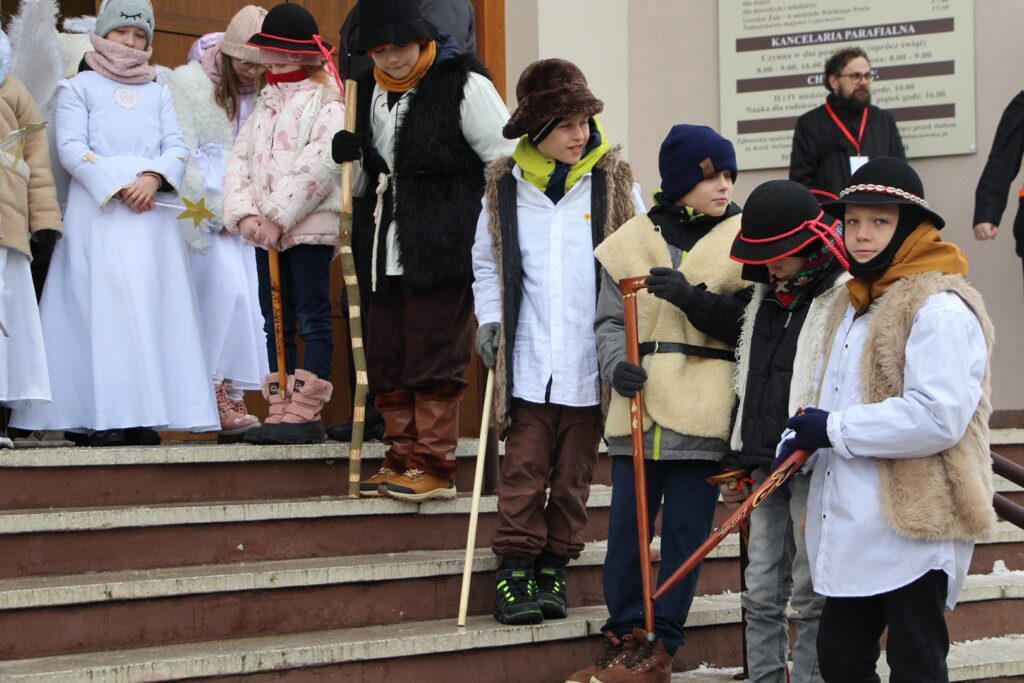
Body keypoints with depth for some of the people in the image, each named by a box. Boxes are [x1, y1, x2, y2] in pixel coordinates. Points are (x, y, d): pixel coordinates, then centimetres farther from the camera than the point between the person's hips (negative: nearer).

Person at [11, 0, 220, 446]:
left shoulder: (158, 94, 22)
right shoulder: (78, 88, 10)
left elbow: (176, 147, 10)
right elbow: (71, 148, -2)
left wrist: (154, 178, -12)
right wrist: (117, 188, -13)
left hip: (151, 212, 4)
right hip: (99, 211, -4)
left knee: (152, 304, -4)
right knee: (104, 304, -12)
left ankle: (141, 416, -5)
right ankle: (100, 416, -16)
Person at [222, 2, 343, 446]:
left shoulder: (327, 102, -4)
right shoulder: (265, 104, 19)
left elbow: (320, 165, -16)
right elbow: (240, 160, 10)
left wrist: (278, 217, -18)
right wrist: (244, 214, -7)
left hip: (310, 227, -7)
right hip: (265, 230, 7)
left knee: (313, 321, -5)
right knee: (276, 322, 8)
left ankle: (306, 413, -5)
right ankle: (280, 410, 11)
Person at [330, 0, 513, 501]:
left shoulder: (464, 85, -8)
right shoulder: (371, 91, 12)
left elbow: (508, 161, -5)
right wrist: (348, 156, 0)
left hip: (443, 251, -7)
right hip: (386, 248, 7)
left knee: (434, 356, -6)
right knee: (386, 357, 9)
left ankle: (434, 466, -1)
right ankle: (402, 457, 19)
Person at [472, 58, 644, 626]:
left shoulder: (615, 184, 2)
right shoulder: (504, 189, 4)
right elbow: (486, 263, 16)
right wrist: (489, 319, 2)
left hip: (590, 361, 0)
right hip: (527, 360, 0)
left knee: (574, 473, 6)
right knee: (524, 467, -2)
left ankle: (553, 568, 17)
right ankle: (513, 567, 5)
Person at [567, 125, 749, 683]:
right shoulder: (633, 240, 7)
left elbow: (752, 323, -3)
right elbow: (609, 321, 8)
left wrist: (693, 298, -17)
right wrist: (616, 364, -12)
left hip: (703, 412, -1)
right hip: (638, 407, 1)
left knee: (685, 532, 1)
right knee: (626, 527, 3)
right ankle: (623, 636, 16)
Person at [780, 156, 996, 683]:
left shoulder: (941, 310, -15)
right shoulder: (855, 304, 16)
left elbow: (938, 417, -25)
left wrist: (835, 428, -17)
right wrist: (806, 434, 5)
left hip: (916, 528, -9)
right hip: (854, 530, 9)